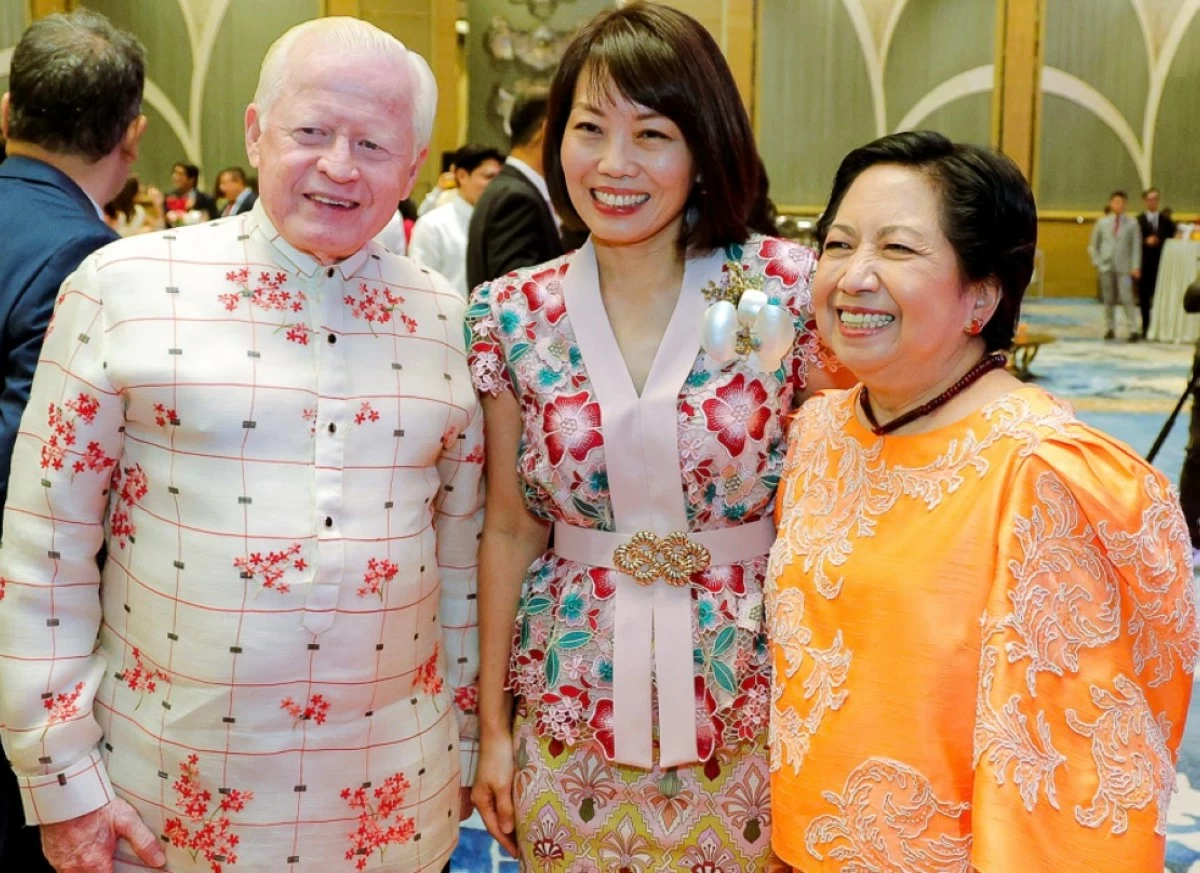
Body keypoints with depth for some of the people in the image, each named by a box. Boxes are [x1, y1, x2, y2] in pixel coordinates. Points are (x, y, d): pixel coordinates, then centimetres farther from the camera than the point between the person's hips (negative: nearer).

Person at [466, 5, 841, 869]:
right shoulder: (514, 314, -4)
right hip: (573, 704, 2)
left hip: (750, 698, -1)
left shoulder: (788, 290, -11)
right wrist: (493, 720, 5)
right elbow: (509, 527, 2)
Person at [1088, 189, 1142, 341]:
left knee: (1126, 299, -10)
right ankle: (1110, 329, 15)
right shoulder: (1102, 223, 7)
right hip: (1106, 266, 2)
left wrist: (1135, 267, -7)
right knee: (1108, 299, 7)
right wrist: (1097, 262, 2)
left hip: (1124, 267, -2)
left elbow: (1136, 247, 0)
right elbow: (1093, 245, 13)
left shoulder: (1132, 224, 1)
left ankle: (1133, 330, -10)